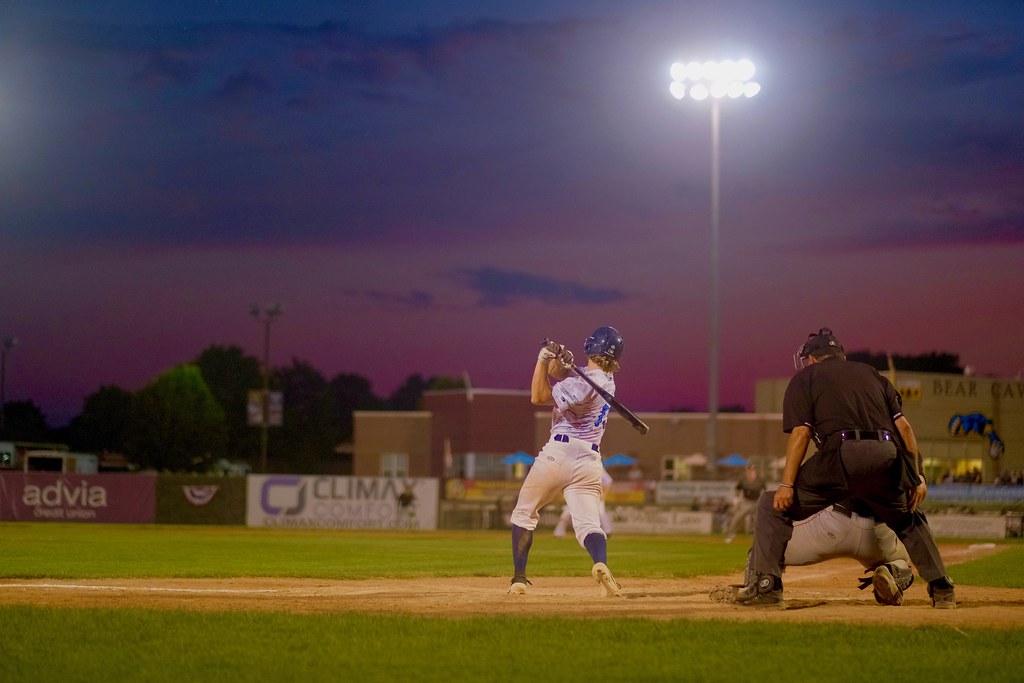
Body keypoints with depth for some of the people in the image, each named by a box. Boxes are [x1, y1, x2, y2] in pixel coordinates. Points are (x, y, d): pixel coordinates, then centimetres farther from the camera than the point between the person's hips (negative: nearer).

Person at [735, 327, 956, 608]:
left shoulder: (804, 377, 18)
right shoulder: (872, 374, 29)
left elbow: (801, 432, 3)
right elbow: (903, 426, 18)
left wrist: (787, 484, -1)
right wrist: (916, 475, 18)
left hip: (841, 454, -4)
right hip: (887, 457, 4)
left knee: (774, 507, 11)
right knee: (908, 519, 29)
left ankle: (766, 584, -3)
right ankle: (942, 589, 21)